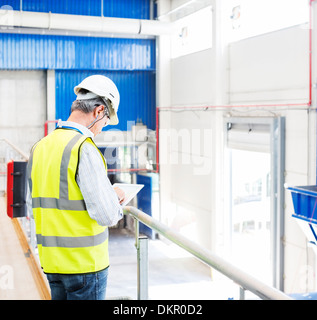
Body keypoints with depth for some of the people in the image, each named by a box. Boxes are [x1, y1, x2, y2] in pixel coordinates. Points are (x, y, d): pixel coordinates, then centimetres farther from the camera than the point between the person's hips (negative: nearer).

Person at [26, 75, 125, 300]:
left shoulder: (40, 147, 5)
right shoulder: (84, 148, -19)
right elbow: (107, 215, -21)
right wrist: (115, 198, 2)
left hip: (51, 261, 7)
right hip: (84, 263, -7)